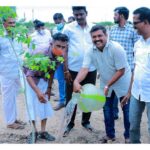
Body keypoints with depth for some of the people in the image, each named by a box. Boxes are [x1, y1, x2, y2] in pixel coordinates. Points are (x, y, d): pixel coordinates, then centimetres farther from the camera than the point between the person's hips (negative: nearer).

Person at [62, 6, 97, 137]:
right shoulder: (68, 28, -3)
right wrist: (66, 70, -7)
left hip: (91, 69, 2)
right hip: (73, 70, -2)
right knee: (71, 98, 7)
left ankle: (86, 121, 31)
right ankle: (70, 123, 23)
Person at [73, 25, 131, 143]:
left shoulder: (116, 48, -29)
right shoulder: (91, 52, -15)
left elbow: (121, 71, -25)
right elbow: (85, 69, -26)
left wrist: (107, 86, -29)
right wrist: (77, 82, -45)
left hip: (122, 83, -4)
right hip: (106, 83, 5)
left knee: (126, 110, 4)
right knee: (107, 109, 14)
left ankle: (128, 136, 23)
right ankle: (110, 135, 32)